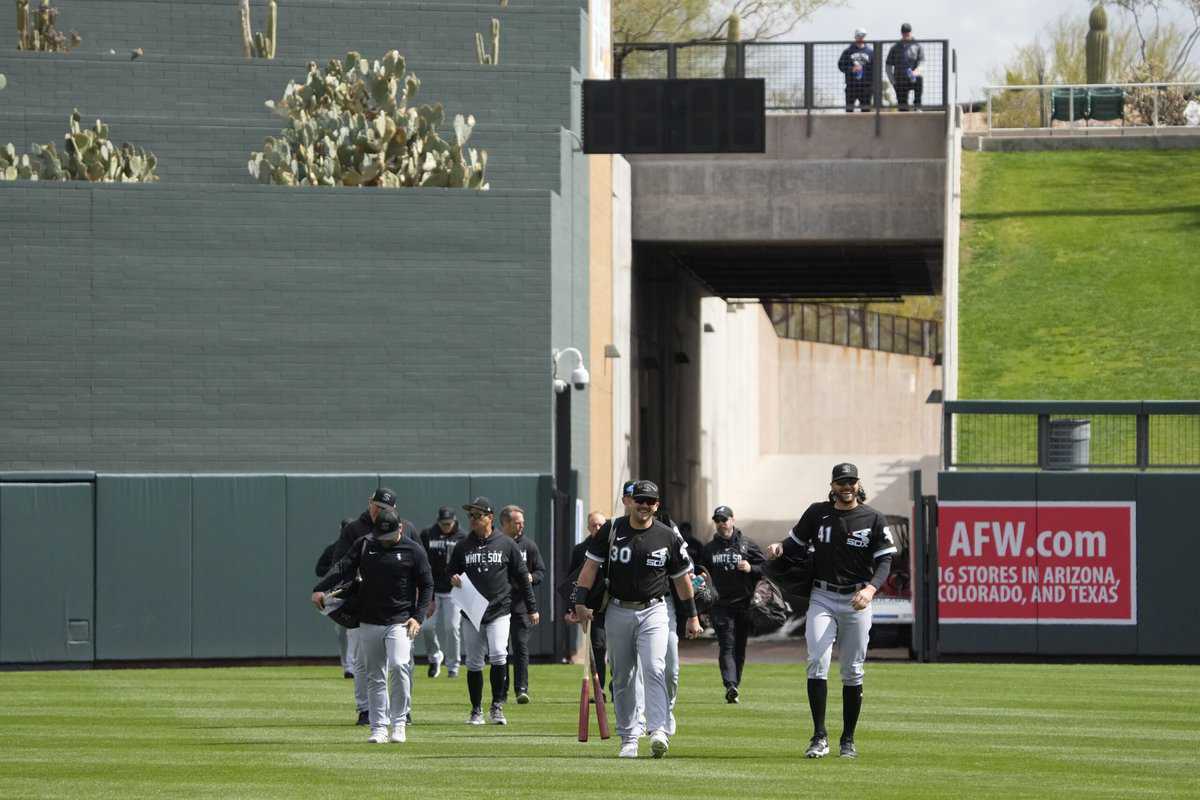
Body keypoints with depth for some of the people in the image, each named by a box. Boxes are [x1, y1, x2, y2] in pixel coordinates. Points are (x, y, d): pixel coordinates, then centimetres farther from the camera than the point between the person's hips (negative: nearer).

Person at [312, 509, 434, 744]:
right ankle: (379, 728, 9)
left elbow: (427, 585, 4)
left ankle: (399, 723, -10)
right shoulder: (365, 546, 6)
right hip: (369, 623, 3)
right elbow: (343, 568, -6)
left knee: (398, 666, -21)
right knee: (374, 677, 5)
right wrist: (320, 589, -22)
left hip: (400, 621, -3)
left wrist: (418, 617, -8)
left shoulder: (413, 551, 1)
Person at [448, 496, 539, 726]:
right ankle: (476, 710, 14)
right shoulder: (462, 547, 9)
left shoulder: (507, 545, 4)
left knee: (498, 656, -18)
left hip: (499, 611, -2)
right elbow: (451, 572, 18)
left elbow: (522, 577, 9)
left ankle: (497, 706, -7)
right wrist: (453, 579, -8)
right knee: (474, 663, 4)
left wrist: (532, 608, 9)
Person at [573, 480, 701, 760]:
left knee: (654, 669, -19)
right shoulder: (612, 530, 1)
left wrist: (692, 616, 11)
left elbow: (681, 577, 10)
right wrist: (581, 601, -11)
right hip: (618, 612, 2)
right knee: (622, 677, 6)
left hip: (652, 612, -2)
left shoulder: (668, 537, 1)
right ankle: (628, 739, 14)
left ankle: (659, 732, -28)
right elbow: (591, 565, 0)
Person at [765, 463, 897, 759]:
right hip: (822, 598, 0)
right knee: (818, 662, -16)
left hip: (856, 601, 0)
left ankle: (848, 740, 14)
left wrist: (871, 588, -21)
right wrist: (780, 548, -10)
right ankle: (819, 736, -15)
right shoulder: (817, 513, 4)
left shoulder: (873, 519, 0)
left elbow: (885, 560, -3)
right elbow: (797, 544, 14)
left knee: (853, 671, 4)